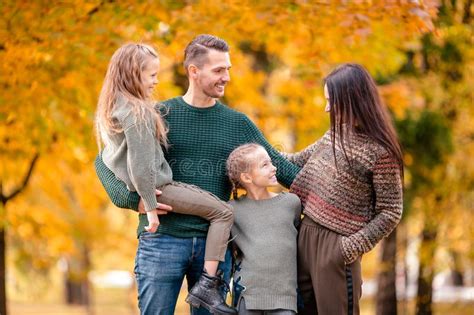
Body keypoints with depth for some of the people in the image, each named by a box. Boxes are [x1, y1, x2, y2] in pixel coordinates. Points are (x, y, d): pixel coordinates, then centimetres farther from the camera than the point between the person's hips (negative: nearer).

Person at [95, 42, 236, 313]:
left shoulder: (112, 107, 8)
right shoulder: (137, 113, -20)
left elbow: (105, 160, 18)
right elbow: (141, 165, -24)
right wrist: (151, 207, -19)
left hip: (133, 189, 10)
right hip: (155, 187, -10)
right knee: (223, 211, -8)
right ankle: (206, 285, -14)